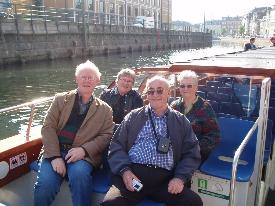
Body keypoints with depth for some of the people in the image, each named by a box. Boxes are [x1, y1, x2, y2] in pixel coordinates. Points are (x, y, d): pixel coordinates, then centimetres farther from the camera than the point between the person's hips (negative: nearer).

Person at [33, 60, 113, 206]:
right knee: (45, 184, -23)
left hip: (83, 155, -1)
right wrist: (55, 156, -11)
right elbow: (48, 127, 3)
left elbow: (106, 136, 3)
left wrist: (84, 150, -14)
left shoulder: (105, 109, 11)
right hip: (55, 152, 2)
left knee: (79, 174, -34)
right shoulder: (61, 99, 12)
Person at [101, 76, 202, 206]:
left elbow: (191, 153, 10)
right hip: (132, 175, -1)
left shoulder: (181, 121, 14)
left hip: (165, 179, 2)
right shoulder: (133, 117, 12)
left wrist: (180, 177, -7)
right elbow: (117, 146, 8)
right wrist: (124, 170, -10)